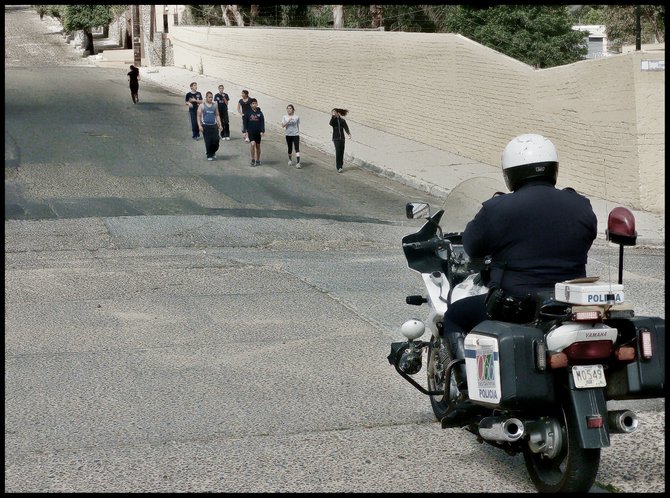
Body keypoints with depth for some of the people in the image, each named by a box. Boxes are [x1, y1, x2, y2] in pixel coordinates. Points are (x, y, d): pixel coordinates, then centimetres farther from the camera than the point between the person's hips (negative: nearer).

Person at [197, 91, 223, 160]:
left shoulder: (215, 105, 9)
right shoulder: (202, 106, 1)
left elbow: (217, 115, 14)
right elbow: (199, 116, -1)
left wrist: (220, 125, 6)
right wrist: (200, 125, -12)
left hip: (214, 125, 2)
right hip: (205, 126, -2)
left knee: (216, 140, -5)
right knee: (208, 142, -2)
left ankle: (213, 152, 21)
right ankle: (209, 155, 12)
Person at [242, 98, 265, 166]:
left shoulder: (260, 113, 1)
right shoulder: (248, 113, -3)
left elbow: (262, 122, 2)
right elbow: (244, 122, 1)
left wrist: (262, 131, -6)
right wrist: (245, 131, -4)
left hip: (258, 132, 2)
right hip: (250, 132, -2)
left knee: (258, 146, 10)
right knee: (253, 144, -20)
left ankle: (258, 160, 22)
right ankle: (253, 159, -8)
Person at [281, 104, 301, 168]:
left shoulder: (296, 117, 2)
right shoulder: (285, 117, 3)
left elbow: (298, 126, 10)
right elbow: (283, 125, -8)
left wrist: (298, 133, 10)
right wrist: (288, 121, -20)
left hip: (295, 134, -1)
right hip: (288, 135, 1)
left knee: (297, 148, -12)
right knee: (290, 148, 11)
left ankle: (298, 163, -18)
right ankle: (289, 160, 35)